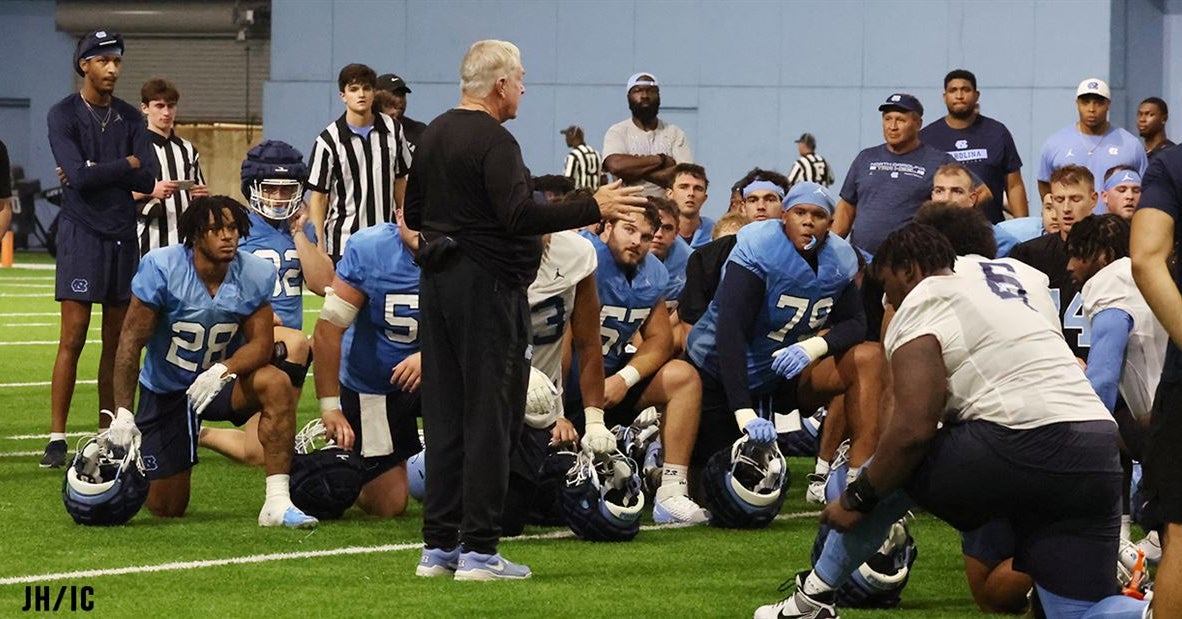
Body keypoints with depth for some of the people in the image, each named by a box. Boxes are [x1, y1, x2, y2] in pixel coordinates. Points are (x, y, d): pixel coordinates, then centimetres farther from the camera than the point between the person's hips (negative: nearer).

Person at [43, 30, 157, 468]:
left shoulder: (129, 118, 10)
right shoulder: (64, 115, -4)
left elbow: (147, 180, -2)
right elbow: (78, 175, -18)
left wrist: (96, 171, -11)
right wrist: (126, 164, -7)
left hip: (123, 235, 5)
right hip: (82, 234, -5)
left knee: (116, 341, 6)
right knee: (73, 338, -10)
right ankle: (57, 438, -8)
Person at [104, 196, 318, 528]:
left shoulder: (256, 274, -14)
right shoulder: (161, 268, -21)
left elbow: (260, 343, -14)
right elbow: (132, 339, -18)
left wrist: (222, 371, -35)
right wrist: (123, 412, -23)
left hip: (221, 380, 2)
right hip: (165, 390, -2)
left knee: (276, 384, -33)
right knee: (167, 509, 2)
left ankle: (277, 502, -33)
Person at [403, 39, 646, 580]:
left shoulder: (434, 135, 14)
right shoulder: (493, 143, -14)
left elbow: (412, 215, 22)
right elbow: (521, 215, -26)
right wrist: (594, 208, -22)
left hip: (437, 284, 9)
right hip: (487, 285, -9)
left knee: (444, 415, 11)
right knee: (489, 418, -5)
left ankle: (439, 545, 13)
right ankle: (479, 549, -6)